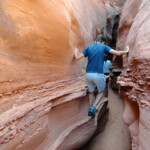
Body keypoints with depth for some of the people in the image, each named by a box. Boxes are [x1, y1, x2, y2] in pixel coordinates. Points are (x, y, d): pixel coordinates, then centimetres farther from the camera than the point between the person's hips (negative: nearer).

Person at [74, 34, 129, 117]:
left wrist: (76, 52, 26)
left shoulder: (88, 48, 8)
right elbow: (117, 53, -2)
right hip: (98, 74, -3)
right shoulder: (103, 47, 2)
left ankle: (91, 109, 28)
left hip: (88, 74, 3)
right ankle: (93, 107, 4)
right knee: (101, 91, 21)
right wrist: (126, 51, 18)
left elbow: (77, 58, 4)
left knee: (91, 92, 24)